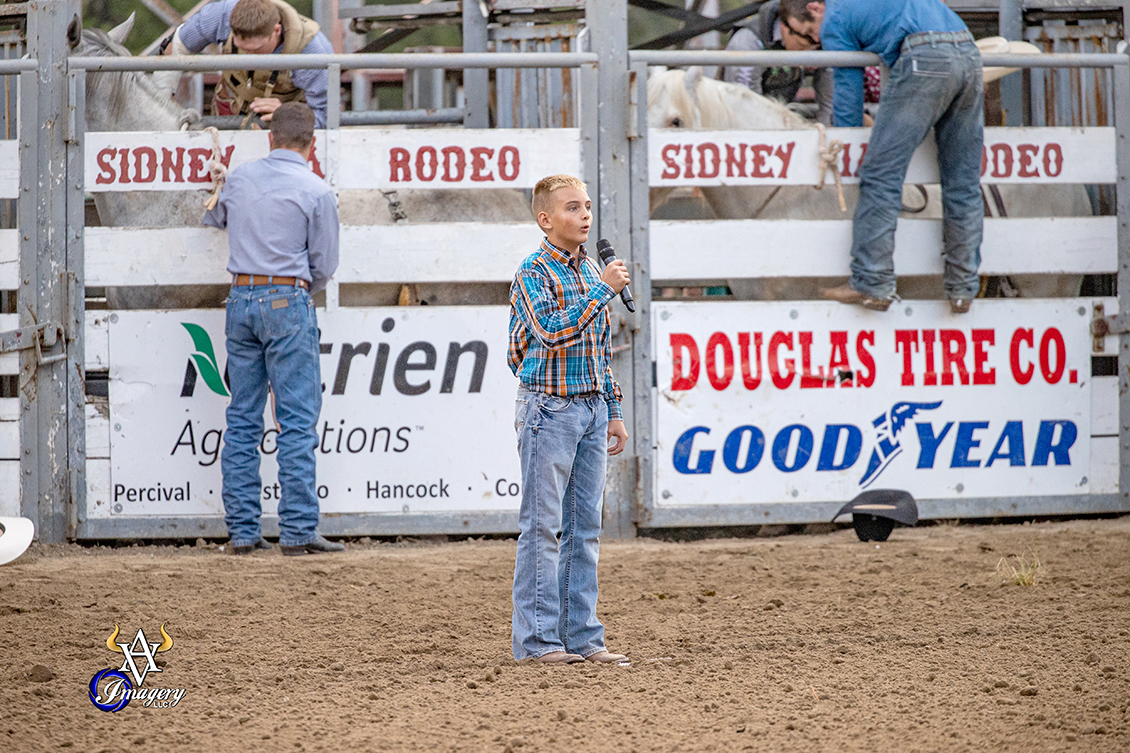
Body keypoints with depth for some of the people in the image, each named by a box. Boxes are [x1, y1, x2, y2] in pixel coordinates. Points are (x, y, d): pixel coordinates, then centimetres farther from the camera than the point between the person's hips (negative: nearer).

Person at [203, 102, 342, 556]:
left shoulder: (238, 180, 8)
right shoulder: (316, 191, -5)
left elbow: (214, 220, 29)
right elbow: (324, 265, -1)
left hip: (240, 298, 5)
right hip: (288, 301, -5)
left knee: (242, 418, 8)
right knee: (297, 419, -3)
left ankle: (241, 530, 7)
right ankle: (297, 531, -7)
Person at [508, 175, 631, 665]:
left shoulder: (591, 271, 13)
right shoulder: (534, 272, -10)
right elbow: (553, 331, -25)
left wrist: (613, 412, 17)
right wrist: (603, 291, -23)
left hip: (591, 408, 7)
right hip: (549, 409, -7)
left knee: (585, 527, 8)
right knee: (543, 525, -4)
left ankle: (581, 634, 12)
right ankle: (536, 637, -1)